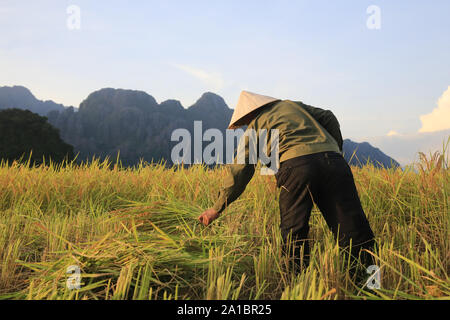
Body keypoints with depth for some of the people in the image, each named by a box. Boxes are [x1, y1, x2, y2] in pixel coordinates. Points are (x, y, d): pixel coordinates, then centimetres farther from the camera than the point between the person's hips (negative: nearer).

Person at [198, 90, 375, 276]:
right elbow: (328, 118, 23)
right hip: (332, 159, 4)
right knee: (353, 229, 2)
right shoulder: (292, 105, 34)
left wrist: (217, 208, 23)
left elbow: (240, 171, 17)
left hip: (297, 165, -4)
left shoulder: (254, 128, 22)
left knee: (294, 232, 8)